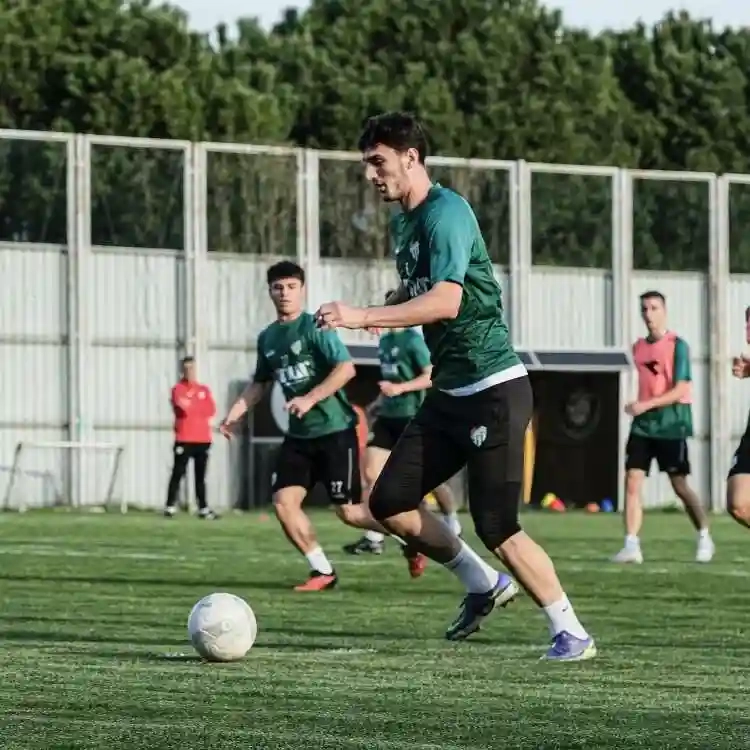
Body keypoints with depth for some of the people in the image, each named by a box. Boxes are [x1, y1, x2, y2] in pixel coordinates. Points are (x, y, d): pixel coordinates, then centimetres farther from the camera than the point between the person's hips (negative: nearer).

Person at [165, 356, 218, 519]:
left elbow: (211, 410, 0)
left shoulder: (204, 390, 13)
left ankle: (203, 509, 8)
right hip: (184, 439, -4)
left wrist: (190, 406, -8)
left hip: (203, 439, 4)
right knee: (178, 474, -7)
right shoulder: (178, 389, 2)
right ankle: (170, 507, -7)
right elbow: (180, 408, -15)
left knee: (200, 476, 7)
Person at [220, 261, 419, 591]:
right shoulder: (267, 337, 9)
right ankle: (323, 571, 5)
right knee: (283, 501, -7)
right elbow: (260, 384, 23)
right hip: (299, 435, 7)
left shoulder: (314, 326, -11)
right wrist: (234, 414, 11)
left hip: (334, 429, -7)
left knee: (349, 511, -4)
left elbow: (346, 368, -20)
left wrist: (310, 399, -25)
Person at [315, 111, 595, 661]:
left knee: (495, 526, -11)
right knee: (390, 502, 4)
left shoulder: (446, 213, -16)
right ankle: (484, 584, 20)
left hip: (494, 389, -9)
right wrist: (389, 310, 7)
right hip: (451, 390, 9)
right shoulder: (403, 221, 13)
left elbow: (446, 301, -29)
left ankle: (571, 635, 1)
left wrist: (363, 317, -32)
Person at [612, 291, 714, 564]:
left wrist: (647, 405, -22)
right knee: (632, 481, -8)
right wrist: (638, 408, 12)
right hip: (643, 424, 5)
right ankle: (631, 546, -11)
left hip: (670, 423, -5)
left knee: (679, 485, 1)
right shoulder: (639, 347, 10)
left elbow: (680, 390, -14)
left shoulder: (677, 345, -8)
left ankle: (705, 538, 20)